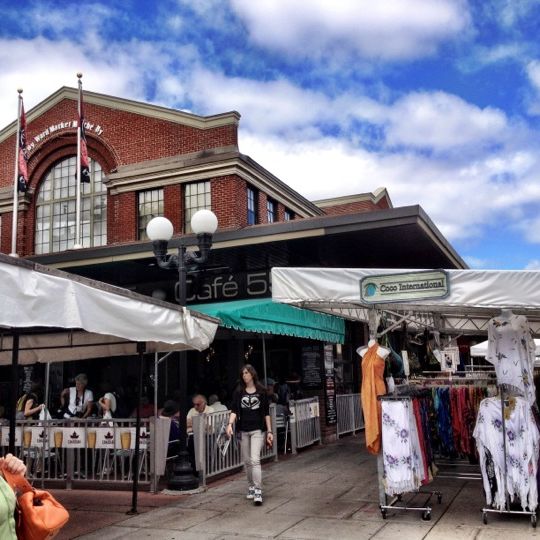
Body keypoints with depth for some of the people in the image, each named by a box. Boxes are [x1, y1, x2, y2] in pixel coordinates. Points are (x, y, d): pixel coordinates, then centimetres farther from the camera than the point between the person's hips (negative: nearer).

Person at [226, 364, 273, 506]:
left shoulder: (261, 391, 1)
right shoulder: (238, 392, 5)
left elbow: (266, 413, 3)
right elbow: (234, 410, -4)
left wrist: (269, 431, 0)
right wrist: (230, 424, -22)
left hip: (257, 430, -3)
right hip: (243, 430, 3)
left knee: (255, 459, -14)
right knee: (247, 461, 10)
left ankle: (258, 492, -13)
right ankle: (251, 487, 27)